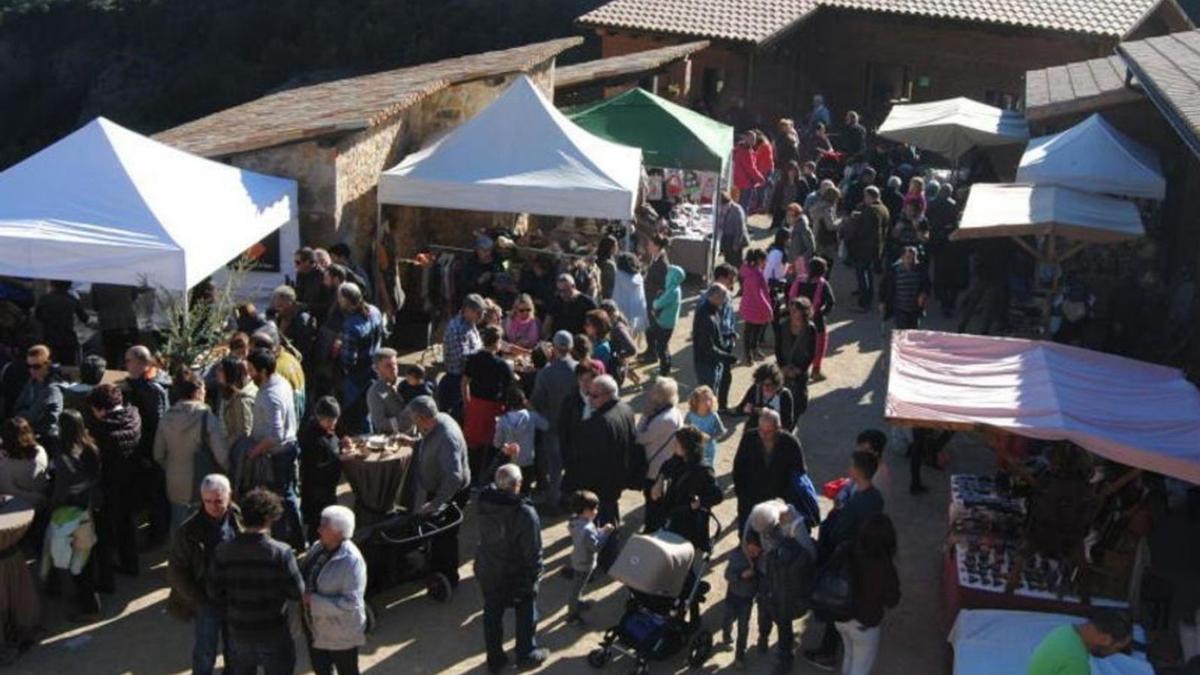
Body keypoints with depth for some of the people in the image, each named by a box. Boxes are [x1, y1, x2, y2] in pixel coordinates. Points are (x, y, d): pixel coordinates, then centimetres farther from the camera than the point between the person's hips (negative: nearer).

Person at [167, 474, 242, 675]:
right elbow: (176, 571, -8)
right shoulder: (188, 530, -15)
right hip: (205, 603, -2)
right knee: (204, 658, 11)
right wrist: (198, 600, -13)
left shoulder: (241, 521, -9)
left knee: (235, 655, 18)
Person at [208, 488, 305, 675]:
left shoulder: (223, 551, -11)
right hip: (273, 633, -3)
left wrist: (229, 614, 13)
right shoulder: (281, 552, -21)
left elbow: (214, 591, -3)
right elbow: (297, 592, -16)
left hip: (238, 632, 3)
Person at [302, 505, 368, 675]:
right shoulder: (318, 547, -6)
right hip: (316, 627, 7)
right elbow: (306, 577, 11)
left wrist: (314, 600, -29)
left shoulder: (352, 561, -28)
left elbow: (351, 603, -30)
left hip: (341, 633, -7)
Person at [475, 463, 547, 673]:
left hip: (487, 571, 5)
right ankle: (526, 654, 36)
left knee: (492, 614, 21)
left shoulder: (484, 501, -17)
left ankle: (494, 659, 34)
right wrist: (535, 573, -8)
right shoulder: (525, 514, -31)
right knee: (526, 613, 20)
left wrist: (507, 455, 11)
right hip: (517, 575, -5)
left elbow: (492, 487, 9)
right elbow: (533, 551, -23)